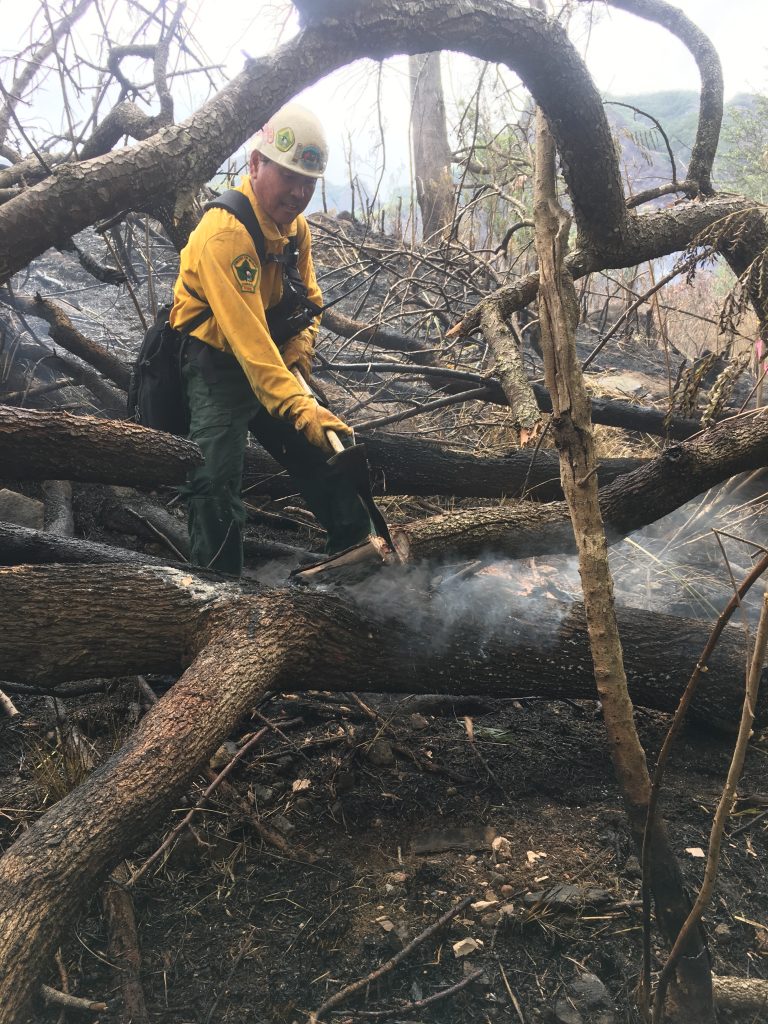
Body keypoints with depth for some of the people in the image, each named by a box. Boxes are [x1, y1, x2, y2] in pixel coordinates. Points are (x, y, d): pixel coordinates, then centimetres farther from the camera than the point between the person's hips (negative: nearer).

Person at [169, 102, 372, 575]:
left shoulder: (295, 225, 2)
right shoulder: (225, 232, -26)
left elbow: (309, 298, 12)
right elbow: (247, 336, -35)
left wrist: (300, 352, -9)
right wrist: (299, 408, -43)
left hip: (277, 365, 9)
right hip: (217, 364, -8)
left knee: (329, 450, 12)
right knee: (218, 481, -18)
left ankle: (360, 548, 25)